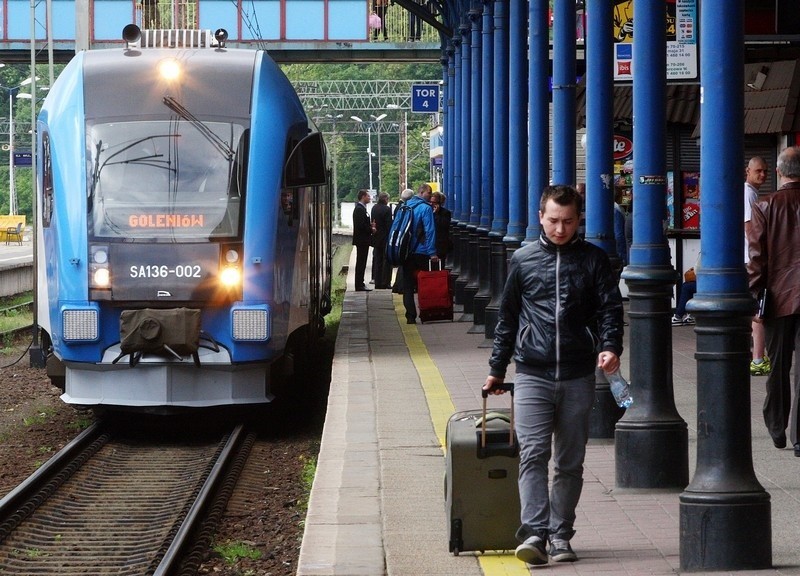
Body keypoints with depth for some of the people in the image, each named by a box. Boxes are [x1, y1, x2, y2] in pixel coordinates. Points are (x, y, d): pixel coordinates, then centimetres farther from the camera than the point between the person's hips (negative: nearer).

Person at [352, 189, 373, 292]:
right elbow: (361, 225, -23)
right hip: (362, 240, -10)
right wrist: (371, 229, -12)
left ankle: (360, 284, 18)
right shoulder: (359, 209, -17)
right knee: (361, 263, -7)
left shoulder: (361, 208, 16)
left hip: (362, 240, 10)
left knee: (361, 263, 13)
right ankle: (359, 285, -5)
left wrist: (370, 225, 6)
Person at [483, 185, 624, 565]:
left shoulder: (594, 259, 7)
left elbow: (610, 307, 3)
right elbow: (507, 317, 16)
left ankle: (560, 536, 14)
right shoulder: (523, 260, 9)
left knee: (570, 462, 6)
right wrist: (497, 369, 17)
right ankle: (534, 533, -19)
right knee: (533, 453, -14)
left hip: (578, 376, 0)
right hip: (532, 374, 0)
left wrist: (610, 347, -16)